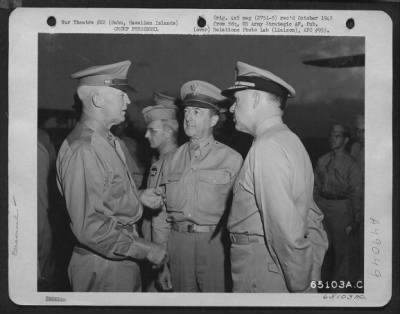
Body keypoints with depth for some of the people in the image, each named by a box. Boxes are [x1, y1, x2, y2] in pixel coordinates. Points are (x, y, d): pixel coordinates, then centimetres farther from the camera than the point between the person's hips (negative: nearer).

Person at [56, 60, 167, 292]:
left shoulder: (108, 141, 6)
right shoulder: (83, 150, -22)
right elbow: (89, 228, -25)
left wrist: (137, 196, 5)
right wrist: (146, 249, -19)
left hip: (124, 260, 9)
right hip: (103, 267, -9)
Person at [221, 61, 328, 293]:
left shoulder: (267, 147, -17)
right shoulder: (290, 140, 11)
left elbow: (286, 227, -23)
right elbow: (311, 214, 14)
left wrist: (302, 286, -15)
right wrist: (312, 267, 10)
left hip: (262, 274, -9)